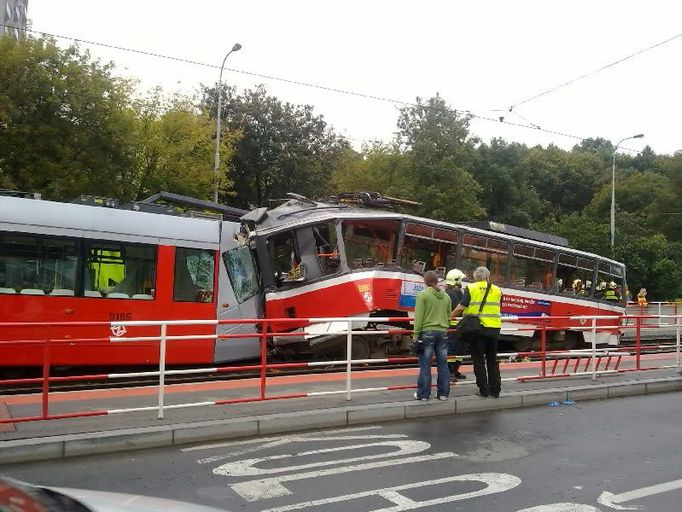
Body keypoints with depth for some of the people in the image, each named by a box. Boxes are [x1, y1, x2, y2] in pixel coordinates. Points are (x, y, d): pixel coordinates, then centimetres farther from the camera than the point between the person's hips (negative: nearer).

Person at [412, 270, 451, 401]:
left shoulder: (423, 294, -7)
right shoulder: (446, 296, 11)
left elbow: (419, 316, -10)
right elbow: (448, 315, 13)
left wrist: (416, 333, -6)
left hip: (427, 332, -5)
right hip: (442, 332, 5)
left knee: (425, 365, 0)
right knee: (443, 364, 9)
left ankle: (423, 394, 4)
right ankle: (443, 393, 14)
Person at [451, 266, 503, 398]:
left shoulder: (471, 288, -1)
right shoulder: (497, 290, 9)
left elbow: (461, 307, -8)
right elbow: (498, 307, 15)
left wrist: (450, 317, 7)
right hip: (494, 328, 3)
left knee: (479, 360, 5)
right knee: (492, 360, 14)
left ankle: (484, 390, 6)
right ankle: (495, 390, 16)